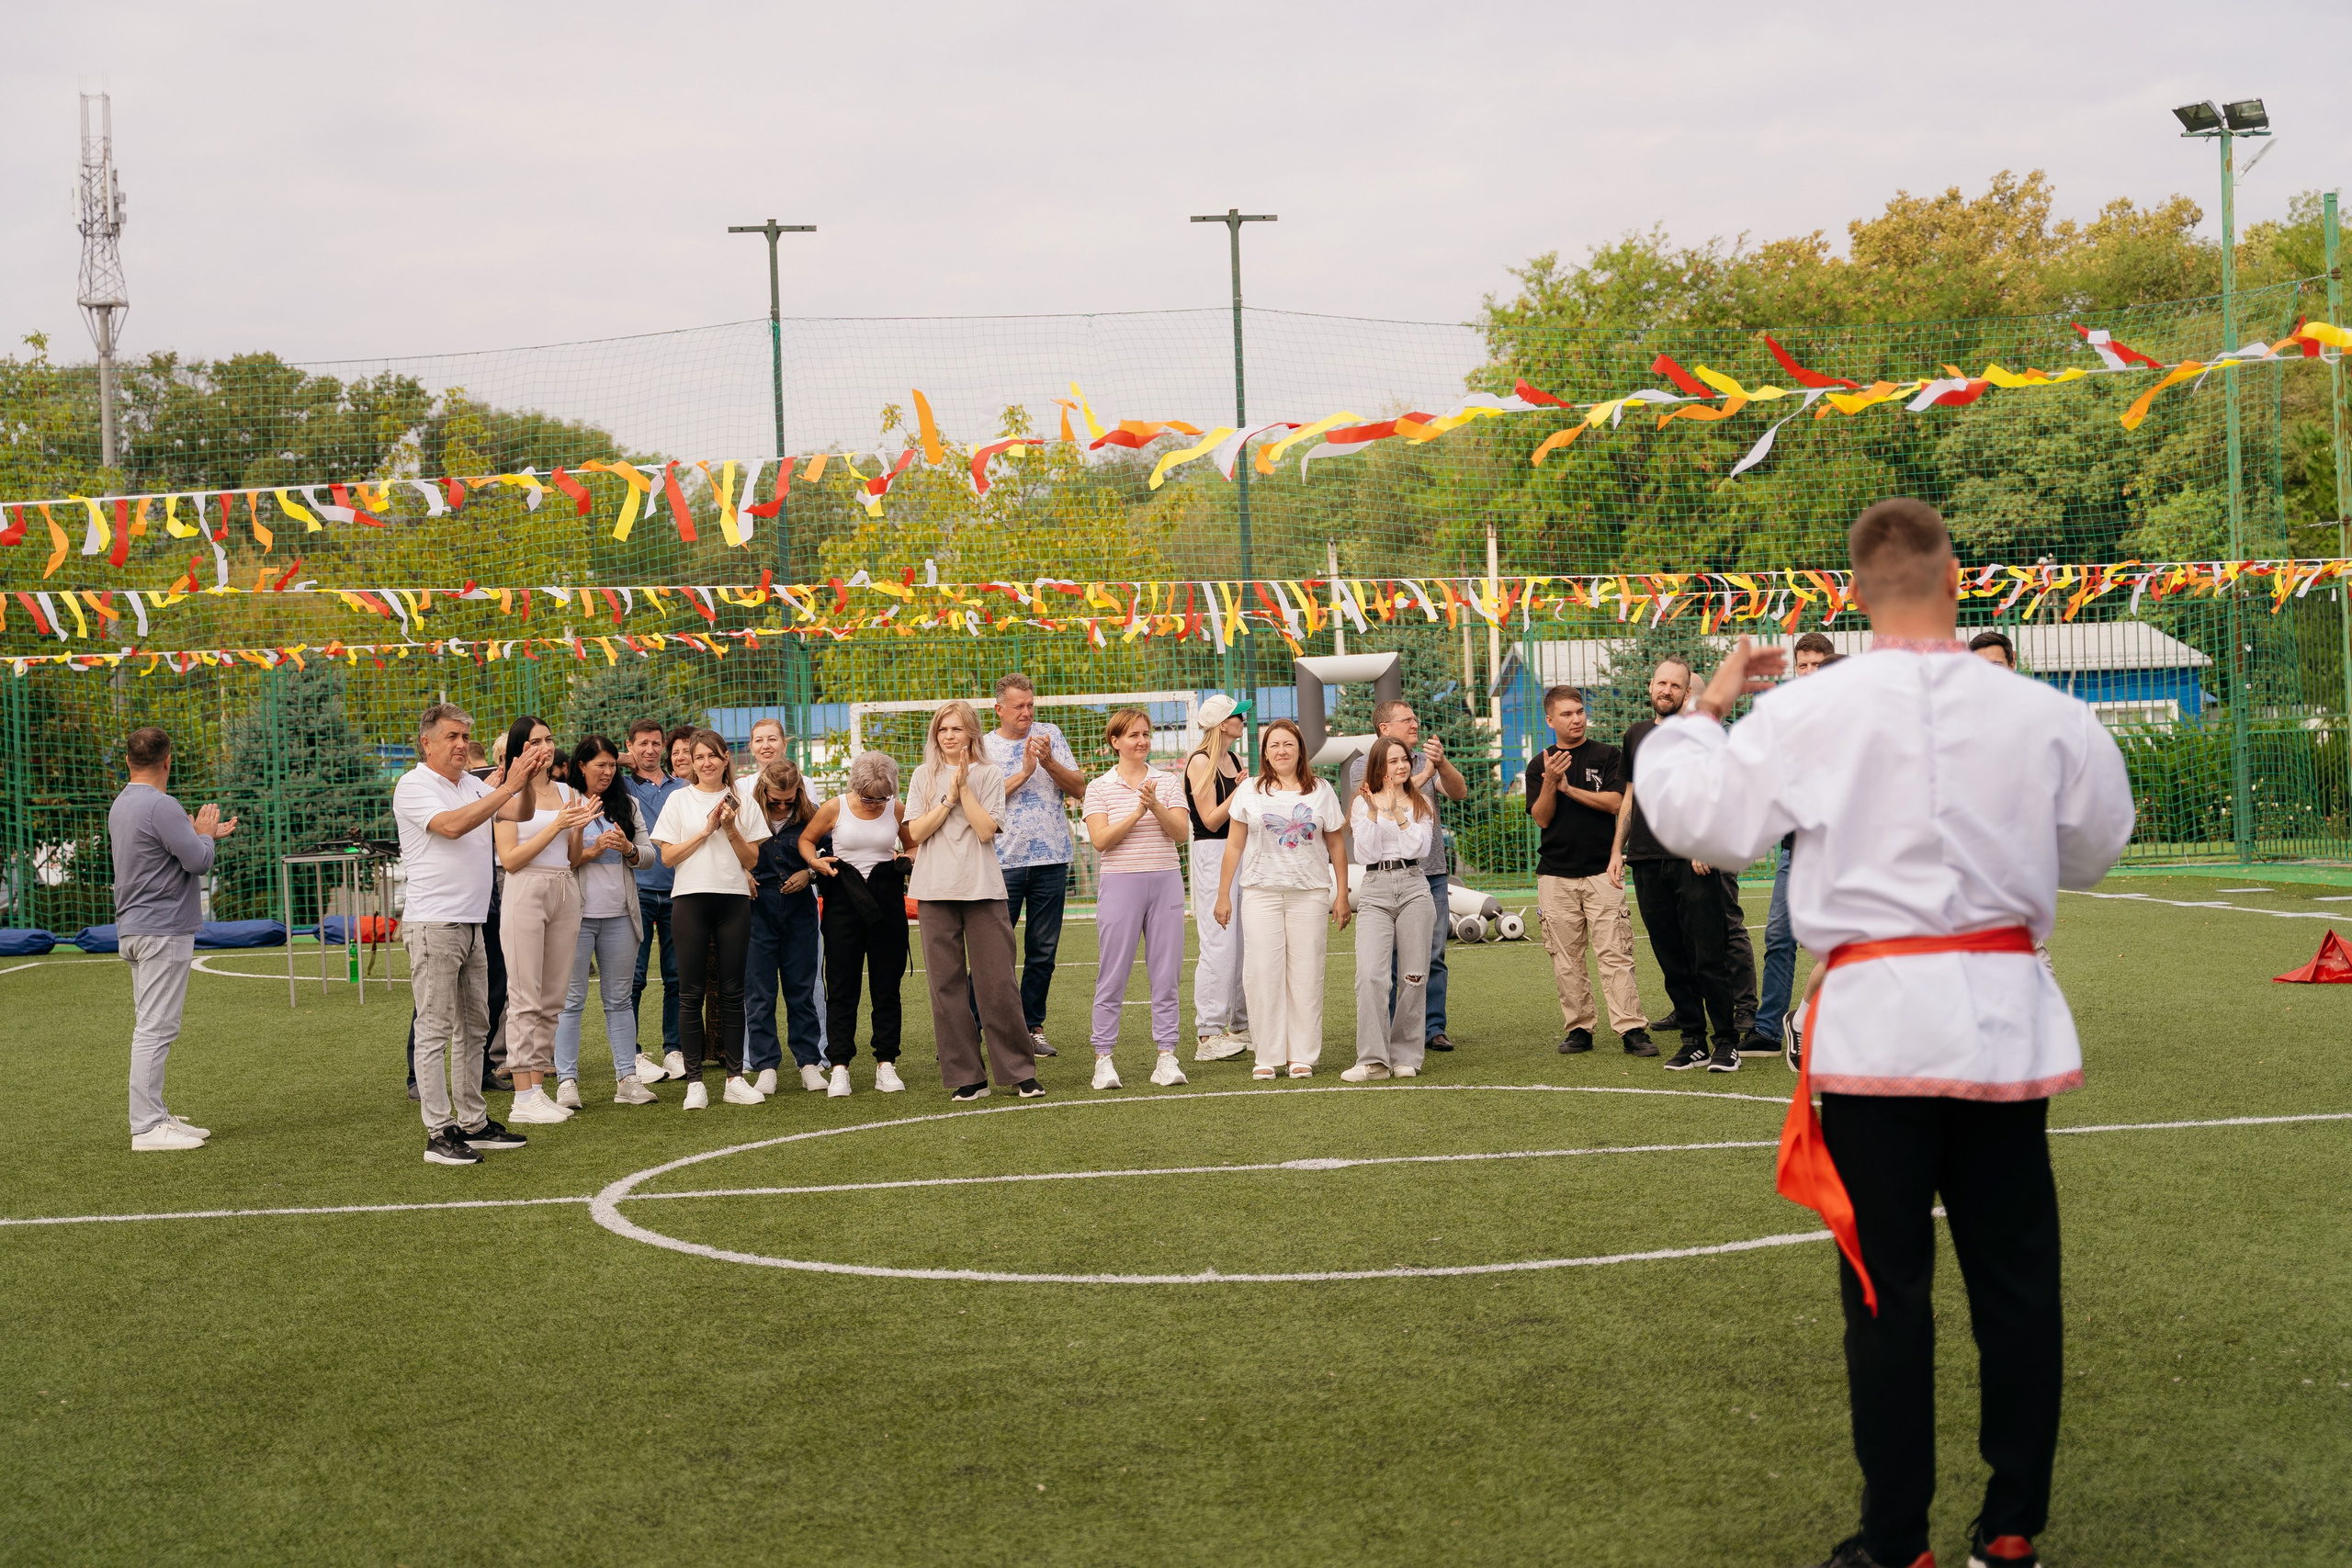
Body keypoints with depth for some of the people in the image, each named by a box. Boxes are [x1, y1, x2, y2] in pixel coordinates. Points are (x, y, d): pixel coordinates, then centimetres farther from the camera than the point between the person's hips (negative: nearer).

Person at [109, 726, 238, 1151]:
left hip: (133, 931, 10)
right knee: (155, 1029, -9)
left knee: (150, 1027, 14)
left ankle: (155, 1117, 20)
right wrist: (205, 835, 1)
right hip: (163, 932, -10)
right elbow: (198, 862, -17)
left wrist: (206, 835, 25)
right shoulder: (160, 806, -17)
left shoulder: (121, 805, 13)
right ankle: (147, 1128, -10)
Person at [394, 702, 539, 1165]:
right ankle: (439, 1133, -5)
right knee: (435, 1030, -6)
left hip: (472, 924, 8)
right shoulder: (413, 786, -6)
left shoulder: (475, 786, 14)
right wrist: (509, 787, -20)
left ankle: (473, 1123, 19)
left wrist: (528, 780, -5)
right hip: (433, 924, -8)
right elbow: (452, 825, -21)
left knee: (473, 1027, 12)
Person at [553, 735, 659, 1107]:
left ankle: (627, 1077, 11)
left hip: (619, 913, 5)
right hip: (578, 913, -4)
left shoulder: (627, 803, 12)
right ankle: (566, 1080, 1)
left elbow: (650, 852, 10)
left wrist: (628, 849, -9)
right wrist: (592, 850, -17)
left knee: (619, 997, 9)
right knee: (572, 999, -1)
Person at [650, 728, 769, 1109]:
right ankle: (694, 1081, 1)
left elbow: (752, 859, 7)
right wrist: (707, 830, -7)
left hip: (734, 898, 1)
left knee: (732, 992, 2)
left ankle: (735, 1078, 7)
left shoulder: (742, 802, 10)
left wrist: (731, 829, -7)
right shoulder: (679, 800, 6)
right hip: (691, 898, -1)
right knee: (692, 993, -2)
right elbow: (668, 856, 0)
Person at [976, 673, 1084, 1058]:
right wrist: (1024, 772, -12)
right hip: (1003, 862, -3)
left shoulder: (1050, 735, 9)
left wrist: (1048, 762, -10)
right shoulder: (983, 746, 4)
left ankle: (1032, 1027, 16)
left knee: (1043, 951, 7)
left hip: (1051, 860, 3)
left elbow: (1079, 788, 5)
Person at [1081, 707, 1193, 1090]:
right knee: (1113, 976, -1)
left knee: (1166, 974, 3)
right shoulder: (1100, 788, 3)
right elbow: (1100, 840, -8)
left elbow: (1182, 833, -3)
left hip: (1165, 883, 2)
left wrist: (1156, 806, -18)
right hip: (1120, 884, -2)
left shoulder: (1168, 782, 8)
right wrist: (1137, 812, -17)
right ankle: (1103, 1060, 5)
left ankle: (1167, 1057, 8)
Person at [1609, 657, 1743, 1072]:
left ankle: (1726, 1042, 1)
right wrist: (1617, 850, 18)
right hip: (1647, 863, 5)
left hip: (1692, 860, -5)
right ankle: (1693, 1042, 13)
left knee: (1709, 958, -6)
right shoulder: (1636, 736, 17)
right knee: (1671, 960, 6)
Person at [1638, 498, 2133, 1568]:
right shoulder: (2042, 714, -2)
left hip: (1877, 1018, -2)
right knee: (2015, 1276, 12)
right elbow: (2095, 850, 13)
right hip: (2003, 1017, 2)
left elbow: (1686, 815, 0)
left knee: (1889, 1286, 6)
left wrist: (1708, 706, 13)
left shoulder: (1806, 715, -9)